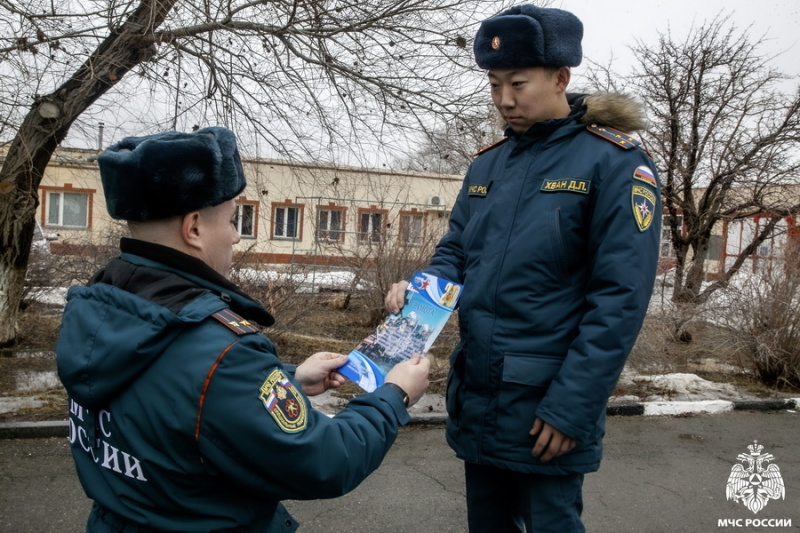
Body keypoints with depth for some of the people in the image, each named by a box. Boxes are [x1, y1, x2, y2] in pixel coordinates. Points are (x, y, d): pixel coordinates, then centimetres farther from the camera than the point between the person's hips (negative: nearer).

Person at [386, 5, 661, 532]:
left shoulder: (616, 162, -11)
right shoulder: (487, 164, 8)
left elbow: (620, 299, -16)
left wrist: (571, 407, -19)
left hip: (545, 406, -6)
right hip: (475, 397, 6)